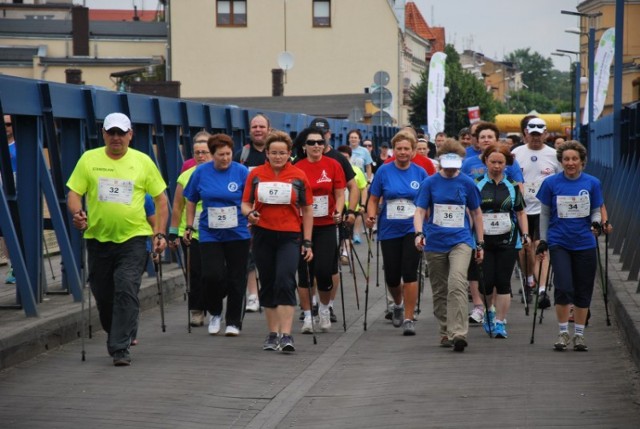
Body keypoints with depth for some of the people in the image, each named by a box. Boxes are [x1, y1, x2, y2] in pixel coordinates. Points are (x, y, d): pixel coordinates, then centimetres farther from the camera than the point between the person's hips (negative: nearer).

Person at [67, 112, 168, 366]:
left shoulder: (143, 161, 1)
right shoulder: (89, 159, 2)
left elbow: (161, 199, 6)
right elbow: (74, 194, 3)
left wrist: (160, 234, -2)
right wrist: (77, 214, -18)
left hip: (133, 238, -2)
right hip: (98, 238, 2)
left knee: (127, 291, -14)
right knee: (103, 295, 10)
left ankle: (120, 348, -11)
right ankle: (119, 335, 34)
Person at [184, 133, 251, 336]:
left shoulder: (242, 172, -4)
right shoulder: (201, 172, 2)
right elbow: (191, 201, 12)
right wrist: (189, 227, 10)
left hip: (238, 234, -1)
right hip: (209, 234, 1)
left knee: (236, 279, 3)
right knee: (211, 275, -11)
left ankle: (233, 322, 17)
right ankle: (214, 313, 16)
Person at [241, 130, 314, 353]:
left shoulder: (299, 176, 0)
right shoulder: (255, 174, 4)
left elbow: (307, 210, 5)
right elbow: (245, 203, 9)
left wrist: (307, 242, 1)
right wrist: (250, 213, -16)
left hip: (290, 236, -3)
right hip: (263, 236, 3)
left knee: (285, 282, -16)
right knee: (267, 285, 9)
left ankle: (286, 335, -17)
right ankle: (273, 334, 20)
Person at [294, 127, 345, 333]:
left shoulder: (333, 165, -1)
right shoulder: (297, 168, 0)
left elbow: (340, 194, 1)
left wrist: (338, 212, -16)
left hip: (326, 226, -1)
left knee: (324, 270, -7)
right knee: (304, 272, 3)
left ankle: (324, 308, 19)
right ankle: (307, 315, 13)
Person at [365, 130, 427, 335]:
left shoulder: (420, 173, 1)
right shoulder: (384, 171, 0)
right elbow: (374, 199, 4)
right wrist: (371, 216, -13)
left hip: (413, 229, -1)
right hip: (389, 231, 1)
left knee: (409, 272, -11)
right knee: (391, 276, 6)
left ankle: (408, 318, -4)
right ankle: (398, 304, 38)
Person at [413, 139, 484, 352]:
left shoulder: (467, 183, 2)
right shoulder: (430, 183, 2)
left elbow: (476, 213, 12)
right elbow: (420, 210, -1)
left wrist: (480, 243, 12)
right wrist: (419, 233, -20)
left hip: (460, 240, -2)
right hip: (435, 243, 2)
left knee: (457, 284, -22)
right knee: (439, 291, 10)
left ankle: (458, 333, -26)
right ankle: (445, 332, 25)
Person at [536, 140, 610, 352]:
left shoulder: (592, 183, 1)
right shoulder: (551, 183, -2)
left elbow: (596, 210, 9)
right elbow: (544, 214, 7)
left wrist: (597, 223, -13)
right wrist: (543, 241, 4)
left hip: (585, 244, 2)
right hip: (559, 243, -2)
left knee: (583, 291, 6)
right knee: (564, 288, -12)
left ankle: (579, 334, 18)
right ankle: (563, 332, 4)